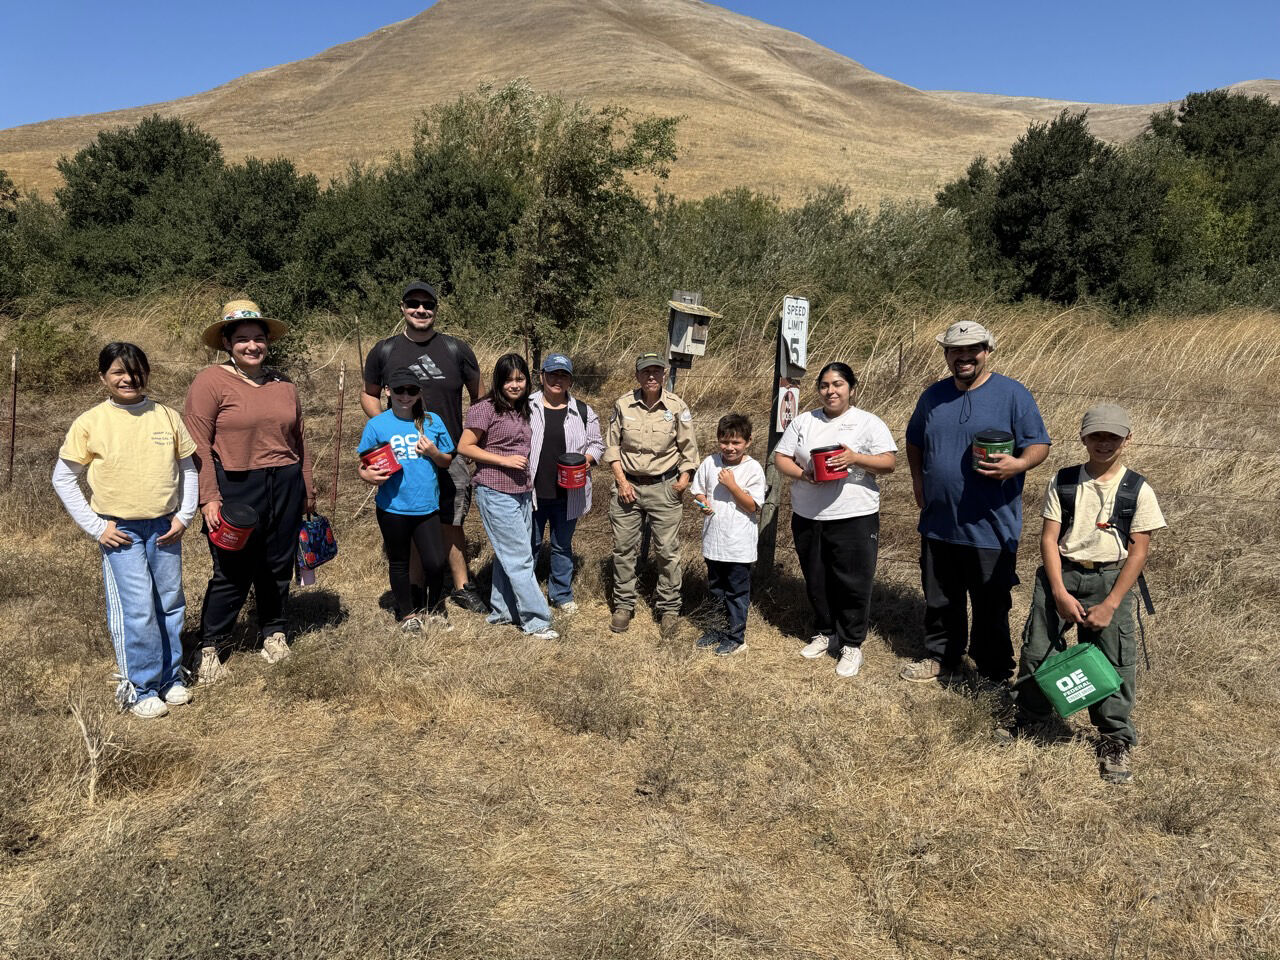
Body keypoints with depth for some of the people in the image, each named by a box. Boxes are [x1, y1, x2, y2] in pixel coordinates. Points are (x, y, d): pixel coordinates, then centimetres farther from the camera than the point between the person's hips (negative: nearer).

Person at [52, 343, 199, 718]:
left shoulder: (167, 417, 1)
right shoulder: (90, 423, -5)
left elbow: (187, 468, 10)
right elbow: (63, 478, 0)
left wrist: (184, 516, 1)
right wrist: (95, 526, -5)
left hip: (165, 528, 3)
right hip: (120, 532, -3)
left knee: (170, 606, 10)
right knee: (136, 610, -5)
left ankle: (170, 678, 27)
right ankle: (138, 689, 10)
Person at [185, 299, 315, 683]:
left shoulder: (283, 384, 12)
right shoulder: (209, 382, -5)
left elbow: (298, 441, 19)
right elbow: (198, 446, -10)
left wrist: (307, 492, 20)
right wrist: (208, 497, -16)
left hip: (285, 487, 5)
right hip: (235, 490, -5)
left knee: (278, 566, 12)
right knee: (232, 572, 0)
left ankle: (274, 633, 30)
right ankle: (209, 649, 16)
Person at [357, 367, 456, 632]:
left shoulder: (432, 421, 4)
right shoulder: (377, 425, -2)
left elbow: (447, 461, 11)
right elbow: (363, 466, 1)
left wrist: (433, 452, -10)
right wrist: (367, 475, -21)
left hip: (427, 506, 1)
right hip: (393, 508, -1)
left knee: (435, 563, -1)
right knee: (399, 563, 14)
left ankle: (435, 610, 25)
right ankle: (407, 614, 33)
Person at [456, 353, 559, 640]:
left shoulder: (523, 410, 13)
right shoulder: (485, 409, -9)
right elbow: (464, 447, -11)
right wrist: (504, 460, -16)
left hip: (522, 492, 7)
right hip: (496, 493, -7)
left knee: (508, 555, 13)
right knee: (520, 558, -5)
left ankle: (501, 610, 24)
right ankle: (536, 620, 1)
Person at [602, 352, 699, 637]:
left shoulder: (676, 407, -5)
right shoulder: (623, 405, -2)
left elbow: (688, 448, 3)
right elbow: (612, 446, 4)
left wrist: (684, 479, -6)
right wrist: (621, 480, -3)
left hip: (664, 487, -1)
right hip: (628, 485, 1)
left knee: (668, 550, 3)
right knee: (624, 548, 8)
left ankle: (669, 608, 18)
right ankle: (623, 605, 22)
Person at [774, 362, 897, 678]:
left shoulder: (869, 423, -2)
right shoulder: (803, 421, 8)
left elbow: (889, 462, -7)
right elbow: (780, 457, 6)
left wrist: (855, 458, -24)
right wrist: (802, 474, -13)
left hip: (855, 519, -4)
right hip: (807, 518, 4)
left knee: (853, 584, 1)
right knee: (816, 581, 15)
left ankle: (851, 644, 16)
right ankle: (825, 632, 33)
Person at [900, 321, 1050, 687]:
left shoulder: (1013, 395, -7)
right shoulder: (933, 396, 9)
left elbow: (1039, 444, -7)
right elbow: (914, 441, 22)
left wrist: (1018, 464, -28)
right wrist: (918, 479, 9)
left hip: (990, 528, -5)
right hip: (938, 523, 5)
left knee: (991, 608, 6)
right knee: (939, 601, 18)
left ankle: (993, 676, 22)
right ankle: (940, 658, 37)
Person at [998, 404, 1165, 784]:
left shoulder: (1138, 491, -5)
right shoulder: (1063, 483, -1)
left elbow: (1139, 551, -5)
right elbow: (1049, 539, -3)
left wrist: (1111, 604, -11)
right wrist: (1060, 593, -12)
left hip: (1110, 580, -1)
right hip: (1060, 574, 2)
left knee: (1114, 660, 1)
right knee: (1037, 648, 7)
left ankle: (1115, 740, 19)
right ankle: (1031, 717, 29)